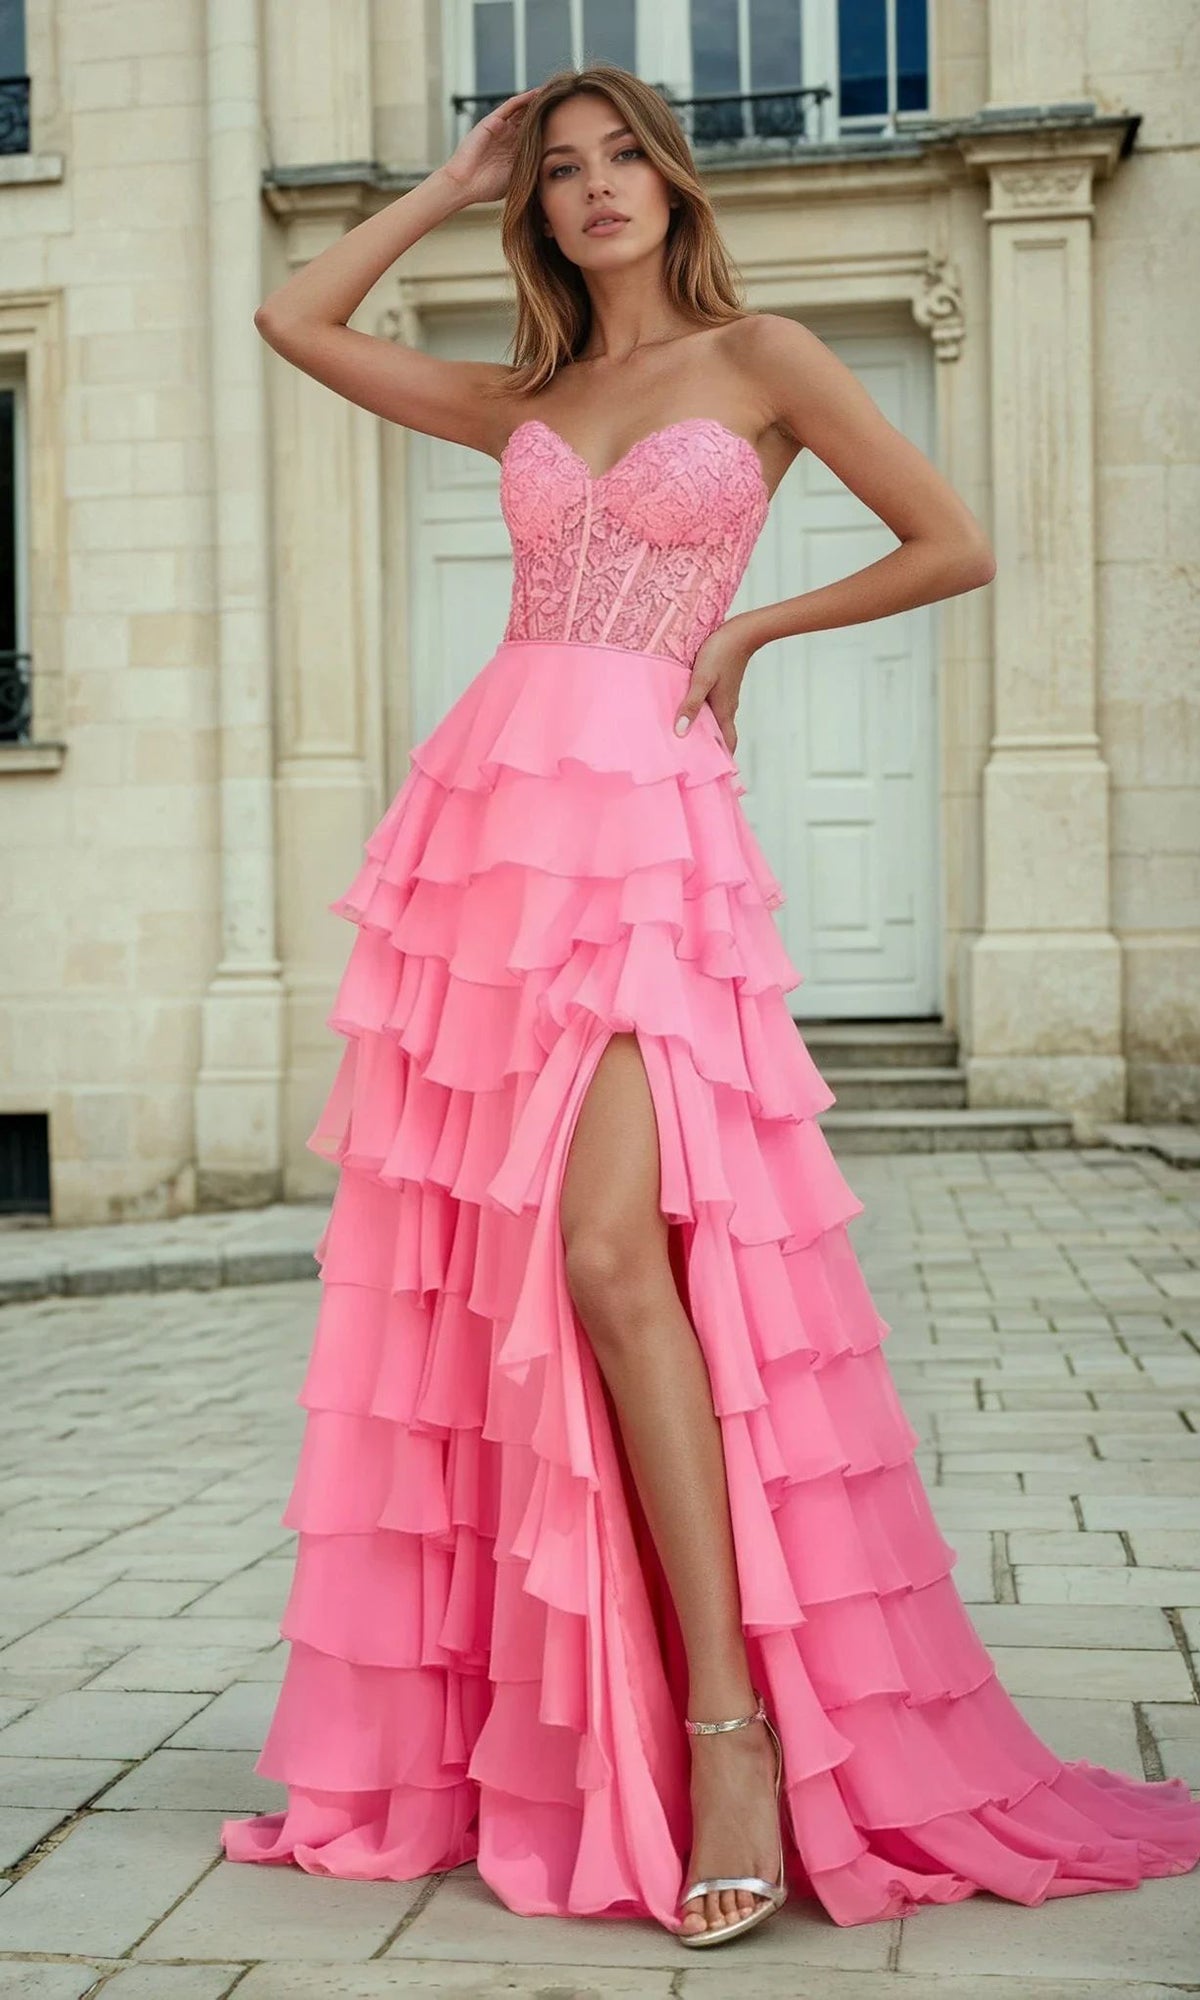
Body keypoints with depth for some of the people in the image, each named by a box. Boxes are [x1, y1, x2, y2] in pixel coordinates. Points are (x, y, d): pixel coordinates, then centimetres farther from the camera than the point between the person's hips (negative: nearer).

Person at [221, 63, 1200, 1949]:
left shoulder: (759, 357, 7)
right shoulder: (522, 400, 20)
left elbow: (955, 545, 5)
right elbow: (296, 319, 23)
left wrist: (750, 626, 6)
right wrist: (451, 182, 23)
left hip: (645, 823, -5)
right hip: (491, 807, 5)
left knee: (609, 1249, -21)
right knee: (472, 1266, 2)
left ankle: (733, 1727, -16)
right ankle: (482, 1736, 11)